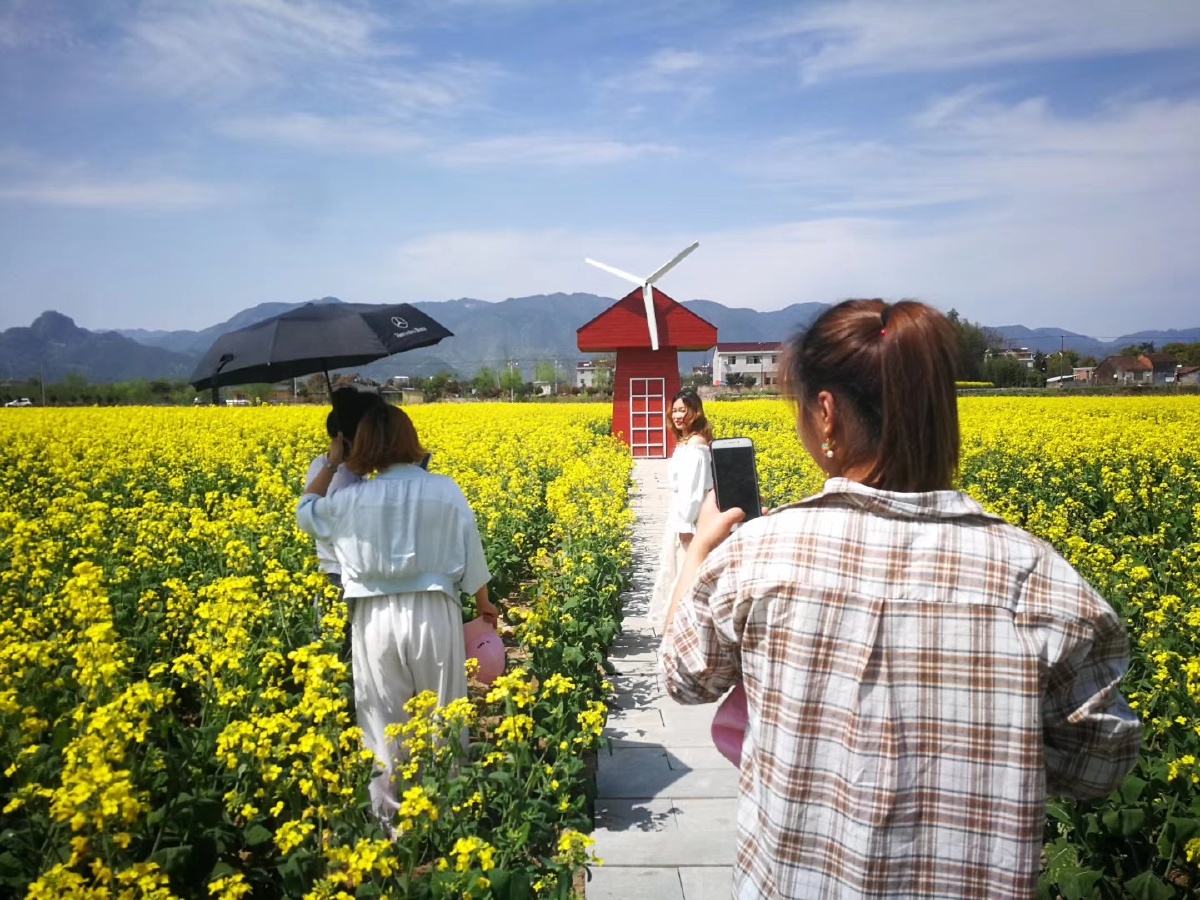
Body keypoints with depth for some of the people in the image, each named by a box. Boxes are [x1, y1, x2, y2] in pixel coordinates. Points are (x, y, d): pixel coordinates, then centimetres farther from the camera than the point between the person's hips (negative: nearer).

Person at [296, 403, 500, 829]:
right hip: (434, 613, 1)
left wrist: (331, 464, 22)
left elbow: (305, 514, 18)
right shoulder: (445, 490, -3)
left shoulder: (353, 499, -3)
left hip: (376, 618, 0)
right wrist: (484, 603, 19)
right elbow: (470, 554, 4)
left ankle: (389, 817, 19)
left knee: (384, 722, 11)